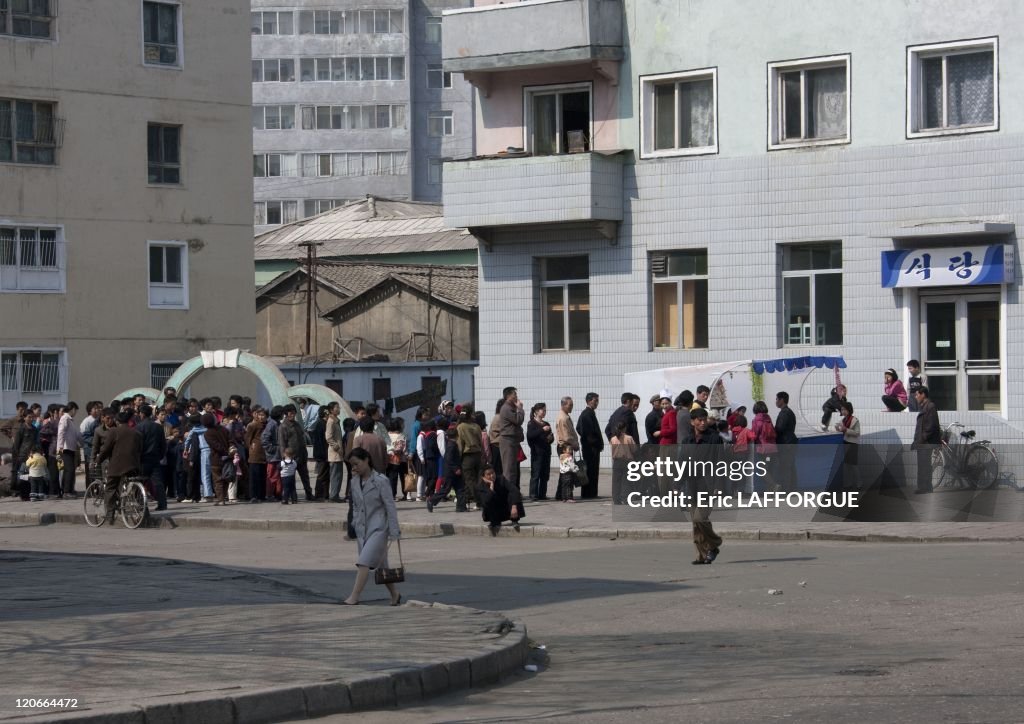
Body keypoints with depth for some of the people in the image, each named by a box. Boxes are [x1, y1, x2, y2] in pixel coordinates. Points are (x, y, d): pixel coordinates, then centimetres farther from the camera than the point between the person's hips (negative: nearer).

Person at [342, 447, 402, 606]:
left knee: (364, 562, -17)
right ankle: (395, 595, 26)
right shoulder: (355, 482, 7)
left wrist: (394, 532, -12)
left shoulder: (380, 481, -11)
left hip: (378, 529, -7)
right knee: (380, 565, 13)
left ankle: (354, 597, -19)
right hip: (362, 529, 7)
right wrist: (355, 523, 13)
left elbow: (390, 507, -10)